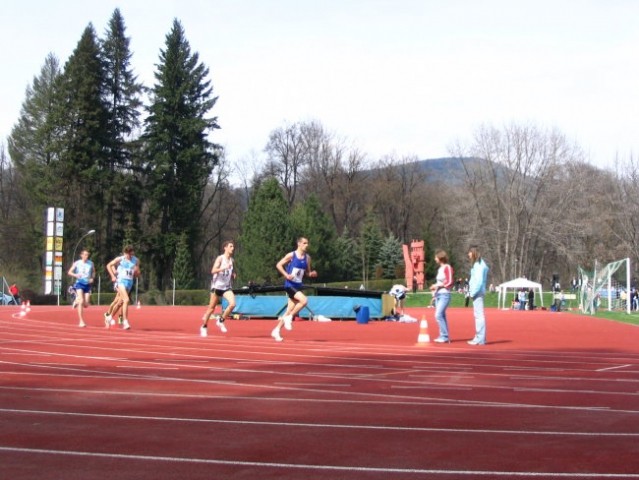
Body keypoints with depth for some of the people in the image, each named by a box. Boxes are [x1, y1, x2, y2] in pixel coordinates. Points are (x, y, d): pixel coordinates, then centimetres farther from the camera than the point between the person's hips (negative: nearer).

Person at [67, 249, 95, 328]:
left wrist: (92, 278, 1)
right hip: (79, 283, -3)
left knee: (86, 304, 0)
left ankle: (77, 301, 37)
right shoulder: (77, 263, -2)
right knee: (81, 301, -19)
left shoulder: (90, 263, 5)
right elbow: (69, 272, 3)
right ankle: (81, 321, -14)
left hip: (88, 284, 3)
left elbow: (93, 272, 21)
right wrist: (76, 275, -17)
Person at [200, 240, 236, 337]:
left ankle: (221, 320, 2)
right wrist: (224, 268, -31)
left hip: (227, 287, 5)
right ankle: (204, 327, 21)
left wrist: (233, 275, 2)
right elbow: (213, 271, -20)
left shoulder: (231, 260, 9)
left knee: (232, 304, -18)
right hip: (217, 285, -5)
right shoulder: (220, 258, -9)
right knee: (212, 308, 4)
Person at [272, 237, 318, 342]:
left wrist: (312, 274, -7)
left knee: (290, 311, 8)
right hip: (289, 284, -6)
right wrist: (286, 275, -17)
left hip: (298, 286, 6)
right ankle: (289, 318, -9)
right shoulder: (291, 255, -8)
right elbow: (278, 265, -4)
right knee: (304, 300, -27)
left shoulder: (307, 258, 7)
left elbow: (308, 272, 16)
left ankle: (277, 330, 19)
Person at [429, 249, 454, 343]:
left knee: (438, 315, -16)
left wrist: (437, 285, -12)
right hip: (438, 294, 9)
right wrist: (435, 287, 8)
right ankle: (444, 336, 11)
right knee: (441, 316, 8)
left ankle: (445, 336, -12)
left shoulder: (447, 267, -10)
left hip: (444, 295, -9)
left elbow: (449, 282, -15)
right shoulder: (440, 269, 15)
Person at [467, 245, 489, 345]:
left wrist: (473, 293, -16)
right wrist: (471, 292, 12)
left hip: (477, 293, -10)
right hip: (476, 293, 10)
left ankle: (480, 339, -8)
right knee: (477, 315, 15)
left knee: (479, 315, -8)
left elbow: (479, 281, -19)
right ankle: (479, 337, 22)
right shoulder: (477, 264, 17)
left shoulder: (479, 265, -13)